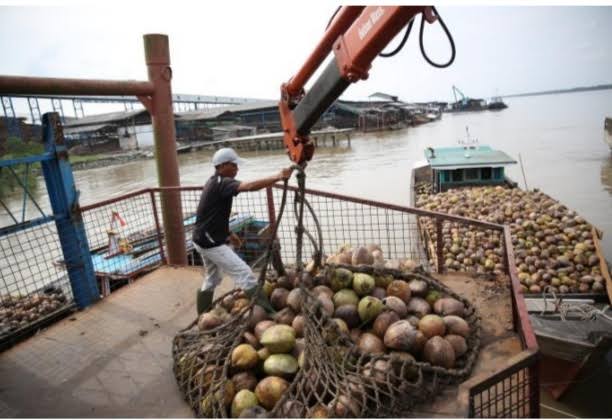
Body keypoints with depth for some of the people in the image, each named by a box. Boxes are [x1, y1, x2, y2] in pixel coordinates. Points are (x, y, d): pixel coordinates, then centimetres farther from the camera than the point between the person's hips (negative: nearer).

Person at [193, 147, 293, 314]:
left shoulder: (215, 182, 12)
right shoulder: (222, 183, -20)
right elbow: (250, 186, -38)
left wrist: (228, 233, 19)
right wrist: (278, 177, -41)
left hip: (206, 239, 11)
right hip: (211, 241, -11)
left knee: (212, 279, 23)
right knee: (244, 273, -11)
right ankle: (269, 312, -7)